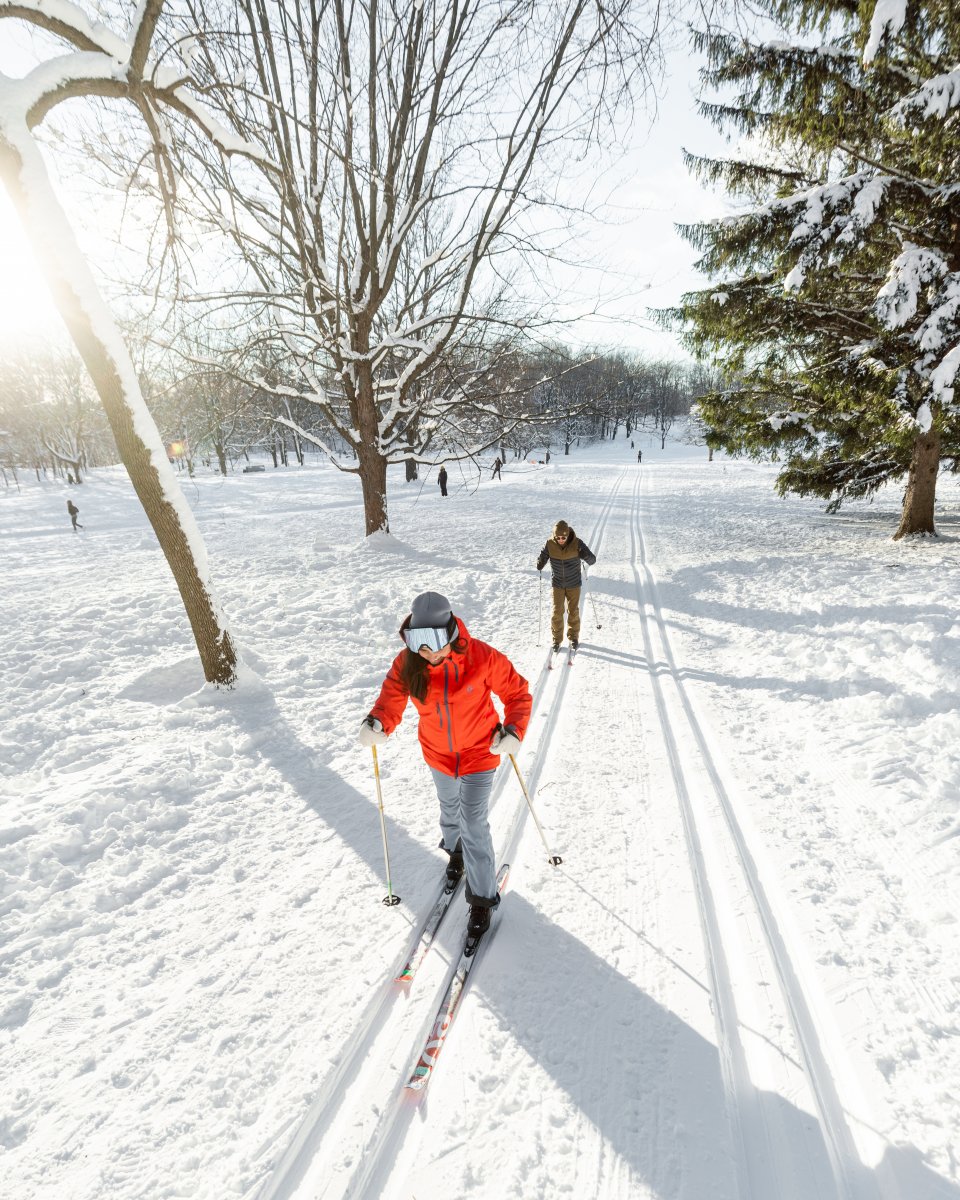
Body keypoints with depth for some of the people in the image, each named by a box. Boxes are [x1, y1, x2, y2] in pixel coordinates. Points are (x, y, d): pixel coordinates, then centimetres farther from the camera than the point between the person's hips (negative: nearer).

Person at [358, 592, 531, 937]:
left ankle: (482, 898, 25)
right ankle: (455, 850, 60)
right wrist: (376, 724, -40)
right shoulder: (407, 663, -20)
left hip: (478, 755, -4)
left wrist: (513, 732, -29)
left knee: (474, 827, 1)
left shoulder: (481, 658, -28)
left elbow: (518, 693, -16)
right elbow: (390, 701, -17)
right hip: (438, 756, 4)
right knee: (450, 808, 28)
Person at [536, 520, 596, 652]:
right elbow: (542, 558, -2)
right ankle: (557, 638, 19)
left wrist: (585, 555, -39)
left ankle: (573, 637, 29)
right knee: (557, 612, 3)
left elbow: (592, 560, -16)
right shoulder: (549, 544, -14)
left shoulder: (577, 543, -18)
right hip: (557, 584, 1)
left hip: (574, 584, -1)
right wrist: (540, 565, -25)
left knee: (573, 612, 11)